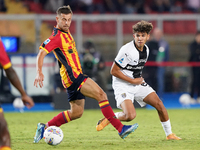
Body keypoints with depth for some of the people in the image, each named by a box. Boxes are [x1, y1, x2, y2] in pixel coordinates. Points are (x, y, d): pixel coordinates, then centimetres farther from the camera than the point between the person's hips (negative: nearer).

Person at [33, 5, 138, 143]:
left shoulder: (66, 32, 15)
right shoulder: (57, 36, -14)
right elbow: (41, 53, -21)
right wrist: (39, 73, -33)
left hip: (76, 77, 10)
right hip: (73, 76, -10)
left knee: (76, 112, 13)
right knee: (101, 94, -17)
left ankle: (45, 127, 18)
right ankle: (120, 128, -19)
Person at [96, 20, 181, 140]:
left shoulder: (146, 49, 4)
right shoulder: (127, 50, -21)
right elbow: (114, 71, -18)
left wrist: (140, 79, 7)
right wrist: (133, 81, -16)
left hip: (138, 83, 7)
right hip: (123, 85, -7)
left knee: (159, 104, -4)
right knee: (130, 115, -25)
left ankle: (169, 134, 10)